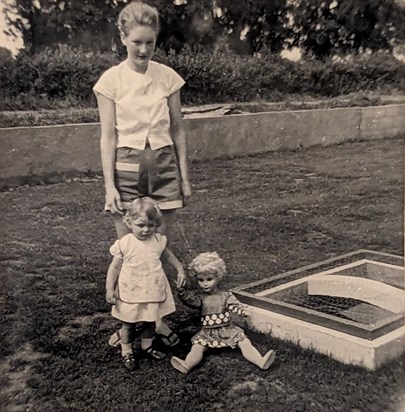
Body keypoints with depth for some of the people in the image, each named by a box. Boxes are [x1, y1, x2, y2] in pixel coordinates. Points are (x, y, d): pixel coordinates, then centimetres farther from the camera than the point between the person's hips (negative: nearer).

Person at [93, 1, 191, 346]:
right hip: (127, 166, -1)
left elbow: (178, 130, 7)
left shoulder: (168, 77, 2)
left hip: (164, 165, 2)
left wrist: (184, 176, 6)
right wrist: (110, 185, -8)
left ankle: (159, 318, 20)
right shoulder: (111, 80, -3)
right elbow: (108, 137, -3)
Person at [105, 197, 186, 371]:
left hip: (153, 292, 3)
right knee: (128, 324, 11)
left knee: (150, 322, 19)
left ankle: (147, 346, 40)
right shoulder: (124, 244, -16)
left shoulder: (158, 240, -5)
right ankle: (126, 353, 28)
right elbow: (114, 267, -9)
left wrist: (180, 270, 12)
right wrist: (109, 289, -13)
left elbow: (168, 255, 15)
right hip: (131, 294, -3)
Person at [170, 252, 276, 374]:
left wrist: (244, 311, -33)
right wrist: (182, 291, -36)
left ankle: (261, 362, -31)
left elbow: (235, 306, -10)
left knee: (245, 343, -18)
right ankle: (187, 365, -45)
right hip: (207, 334, 0)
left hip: (227, 330, 0)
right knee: (197, 347, -24)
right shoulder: (201, 298, 3)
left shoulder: (226, 296, 3)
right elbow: (190, 300, -17)